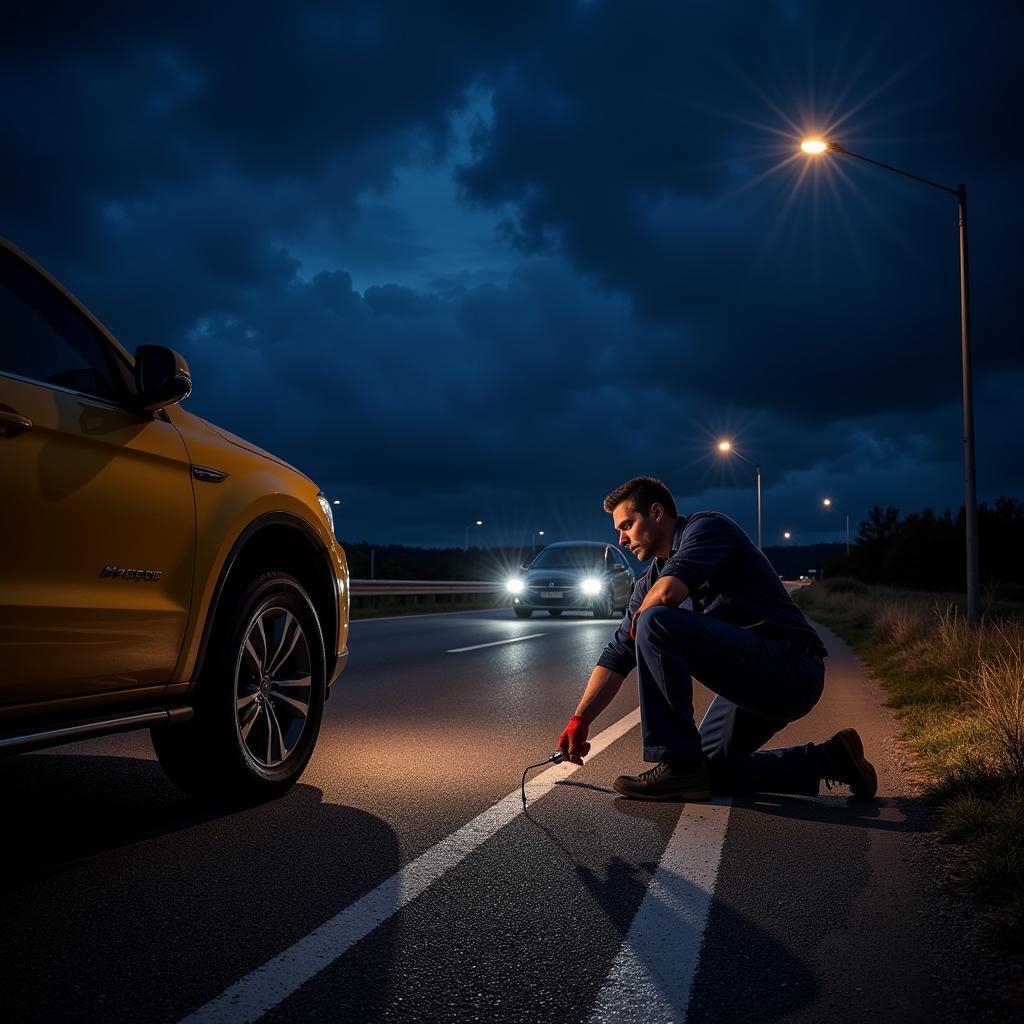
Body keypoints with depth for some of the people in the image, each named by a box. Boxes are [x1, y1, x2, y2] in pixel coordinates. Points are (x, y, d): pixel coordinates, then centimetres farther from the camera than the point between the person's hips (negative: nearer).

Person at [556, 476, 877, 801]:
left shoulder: (706, 526, -8)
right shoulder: (653, 578, 17)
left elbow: (668, 592, -28)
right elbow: (618, 654, 15)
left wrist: (641, 618, -6)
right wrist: (580, 720, 9)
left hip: (788, 667, -10)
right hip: (756, 679, 10)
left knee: (655, 624, -23)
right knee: (709, 768, 19)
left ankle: (678, 767, -18)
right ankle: (826, 760, 18)